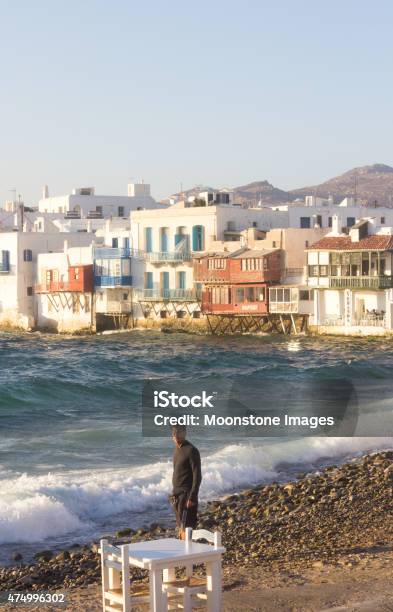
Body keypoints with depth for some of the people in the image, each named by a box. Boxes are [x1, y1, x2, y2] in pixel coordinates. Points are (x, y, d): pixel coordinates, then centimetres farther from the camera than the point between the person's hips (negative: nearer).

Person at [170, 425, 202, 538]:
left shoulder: (191, 451, -14)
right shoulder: (177, 449, 13)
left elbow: (197, 476, -17)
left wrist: (192, 497, -21)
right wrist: (174, 493, 18)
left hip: (186, 494, -9)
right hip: (177, 494, 9)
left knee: (186, 528, -10)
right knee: (180, 527, 12)